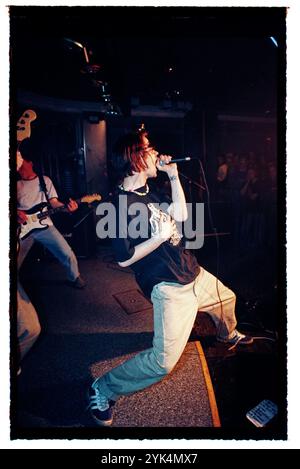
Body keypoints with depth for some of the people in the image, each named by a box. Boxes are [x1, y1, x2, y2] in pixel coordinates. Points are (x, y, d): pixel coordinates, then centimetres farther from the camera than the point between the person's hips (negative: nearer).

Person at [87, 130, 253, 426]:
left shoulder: (147, 192, 6)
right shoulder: (122, 204, -22)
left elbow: (180, 215, 10)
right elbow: (124, 258, -21)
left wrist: (173, 176, 5)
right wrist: (162, 235, -21)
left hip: (193, 272, 10)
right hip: (170, 286, -9)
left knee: (227, 299, 31)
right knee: (164, 360, -16)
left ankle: (228, 335, 65)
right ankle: (102, 392, 5)